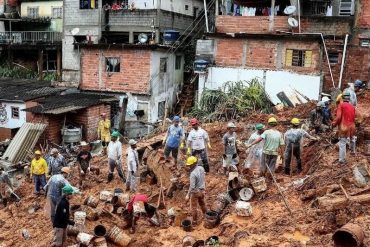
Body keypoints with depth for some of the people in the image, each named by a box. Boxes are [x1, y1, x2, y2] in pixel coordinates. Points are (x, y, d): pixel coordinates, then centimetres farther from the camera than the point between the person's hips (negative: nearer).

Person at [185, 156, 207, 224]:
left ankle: (195, 221, 24)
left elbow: (192, 186, -27)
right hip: (202, 190, 7)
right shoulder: (201, 168, -7)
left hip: (195, 192, -7)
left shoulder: (193, 174, -30)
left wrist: (188, 195, -18)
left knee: (194, 207, 11)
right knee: (202, 204, 27)